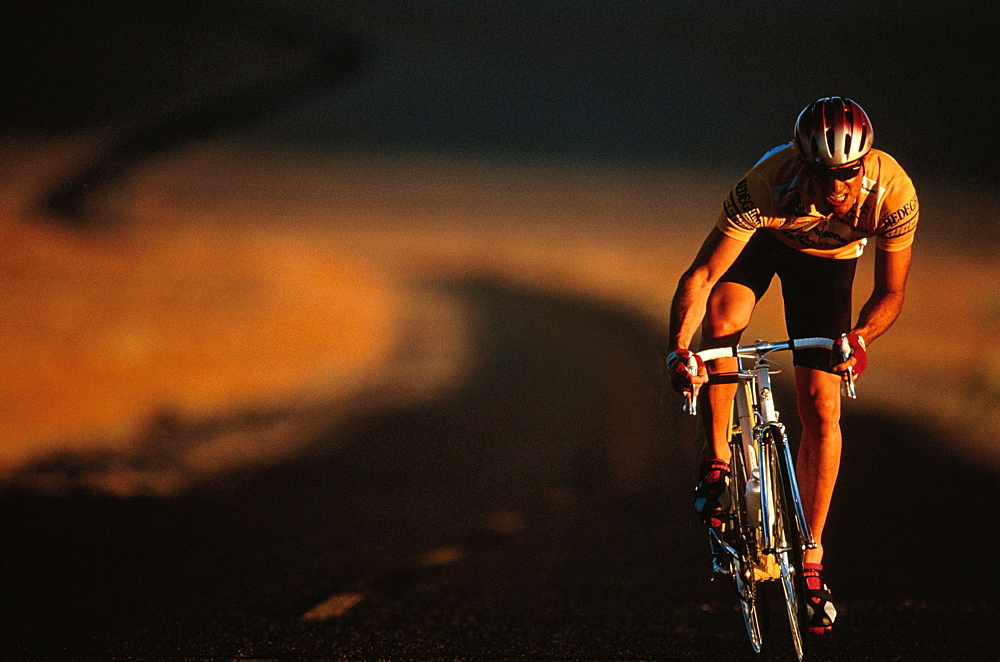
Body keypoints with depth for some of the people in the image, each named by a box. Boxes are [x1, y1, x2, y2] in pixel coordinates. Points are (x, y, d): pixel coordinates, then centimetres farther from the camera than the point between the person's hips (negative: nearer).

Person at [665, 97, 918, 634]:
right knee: (723, 316, -34)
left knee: (821, 409, -5)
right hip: (763, 239, -1)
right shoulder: (765, 187, -40)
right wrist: (678, 350, -51)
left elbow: (891, 292, -20)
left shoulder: (894, 194, -34)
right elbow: (699, 276, -37)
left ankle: (810, 563, 9)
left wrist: (860, 336, -40)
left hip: (829, 258, 1)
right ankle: (717, 464, -14)